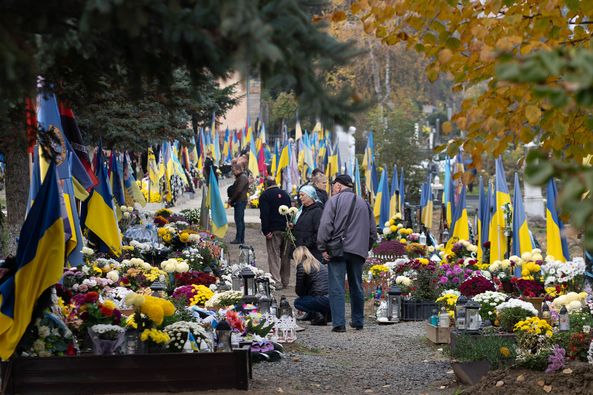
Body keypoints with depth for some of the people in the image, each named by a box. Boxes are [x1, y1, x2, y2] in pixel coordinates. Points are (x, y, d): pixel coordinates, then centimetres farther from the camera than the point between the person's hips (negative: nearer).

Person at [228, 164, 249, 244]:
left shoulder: (242, 178, -13)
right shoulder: (240, 177, 20)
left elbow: (238, 190, -20)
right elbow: (235, 189, 22)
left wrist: (231, 199, -12)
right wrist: (231, 199, 10)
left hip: (240, 201, -11)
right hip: (239, 201, 11)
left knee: (238, 220, -10)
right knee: (241, 220, 11)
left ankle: (238, 239, -11)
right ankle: (241, 239, 14)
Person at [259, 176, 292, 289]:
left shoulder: (265, 196, -4)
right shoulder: (285, 194, 15)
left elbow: (264, 215, -13)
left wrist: (266, 231, -14)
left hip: (274, 230, -6)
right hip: (286, 229, 6)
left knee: (274, 256, -4)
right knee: (285, 256, 12)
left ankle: (276, 282, -11)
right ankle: (285, 281, 18)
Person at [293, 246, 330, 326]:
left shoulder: (302, 266, -1)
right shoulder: (319, 264, 22)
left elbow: (299, 291, 5)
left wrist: (296, 289, 27)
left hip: (324, 300, -8)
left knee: (297, 302, 15)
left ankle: (317, 316, -3)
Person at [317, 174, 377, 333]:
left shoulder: (334, 201, -2)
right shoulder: (364, 203, 15)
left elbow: (325, 226, -11)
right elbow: (373, 231, 16)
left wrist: (323, 248, -6)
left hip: (338, 251, -5)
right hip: (358, 252, 5)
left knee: (336, 288, -4)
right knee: (357, 287, 15)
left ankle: (339, 323, -10)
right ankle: (358, 321, 22)